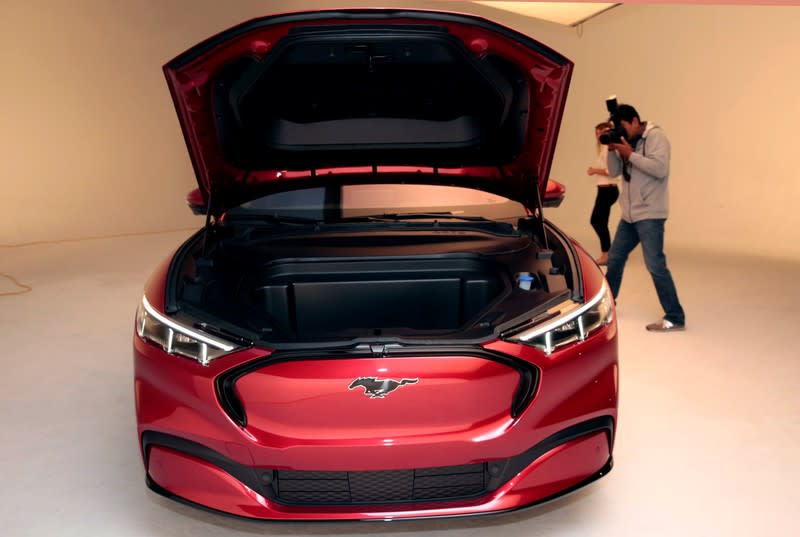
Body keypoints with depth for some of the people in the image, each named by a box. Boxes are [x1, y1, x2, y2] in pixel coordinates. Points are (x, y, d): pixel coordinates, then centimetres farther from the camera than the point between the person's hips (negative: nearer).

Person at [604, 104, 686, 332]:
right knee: (615, 257, 16)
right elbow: (614, 172, 9)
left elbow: (660, 169, -23)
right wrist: (612, 149, -5)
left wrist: (630, 154, -20)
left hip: (650, 214, -8)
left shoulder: (655, 136, -10)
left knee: (655, 265, -11)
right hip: (629, 213, 8)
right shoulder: (626, 141, 12)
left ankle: (675, 318, -5)